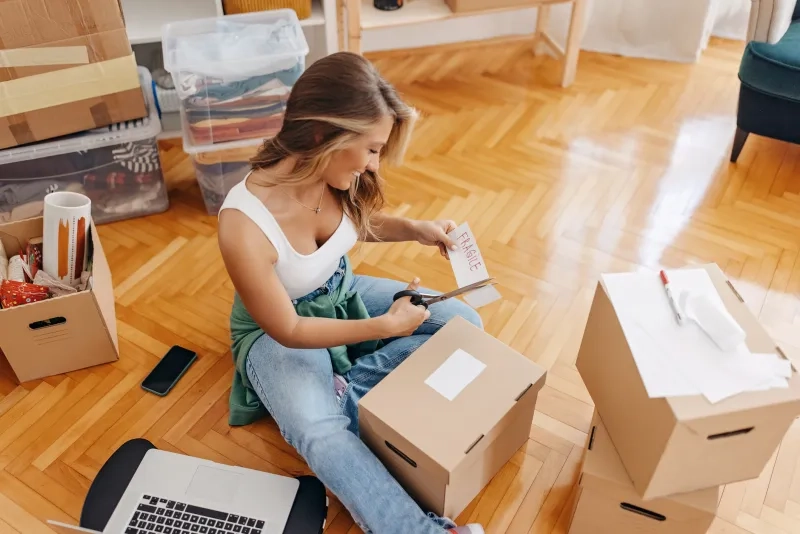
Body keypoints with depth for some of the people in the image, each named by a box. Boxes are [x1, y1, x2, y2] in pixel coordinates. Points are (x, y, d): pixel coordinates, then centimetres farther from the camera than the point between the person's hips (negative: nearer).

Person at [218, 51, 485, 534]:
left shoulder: (334, 175, -18)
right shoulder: (243, 226, -36)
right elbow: (287, 330, -23)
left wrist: (415, 229, -9)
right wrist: (384, 326, -22)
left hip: (342, 294, 7)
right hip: (277, 331, -6)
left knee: (463, 322, -6)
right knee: (321, 434, -35)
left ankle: (347, 387, -13)